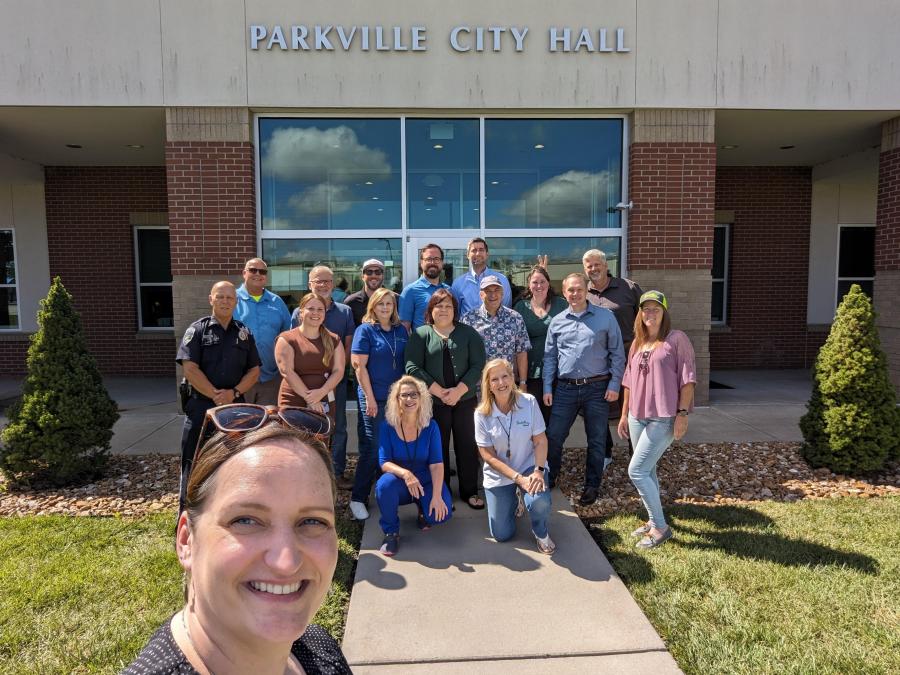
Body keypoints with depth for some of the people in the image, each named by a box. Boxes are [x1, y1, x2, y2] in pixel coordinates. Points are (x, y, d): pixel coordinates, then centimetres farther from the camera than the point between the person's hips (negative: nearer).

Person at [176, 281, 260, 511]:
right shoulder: (197, 330, -1)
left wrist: (234, 392, -11)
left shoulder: (244, 333, 9)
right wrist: (215, 395, -14)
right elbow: (190, 369, -10)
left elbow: (254, 370, 5)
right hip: (201, 407, -3)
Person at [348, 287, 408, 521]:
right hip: (374, 398, -5)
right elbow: (359, 366, -9)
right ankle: (358, 498, 8)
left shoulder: (401, 331, 10)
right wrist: (370, 398, -13)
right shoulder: (365, 330, -4)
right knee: (372, 447, -4)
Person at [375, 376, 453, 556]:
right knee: (385, 484, -35)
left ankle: (423, 509, 14)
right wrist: (405, 473, -36)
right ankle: (391, 532, -9)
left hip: (425, 480, 1)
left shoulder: (430, 426, -9)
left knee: (441, 513, -25)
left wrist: (437, 496, -25)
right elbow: (384, 462, -16)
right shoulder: (387, 426, -11)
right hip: (399, 482, -1)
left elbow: (436, 464, -12)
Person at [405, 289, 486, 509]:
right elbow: (413, 367, -7)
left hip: (465, 400, 1)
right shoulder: (421, 334, 3)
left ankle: (470, 491, 21)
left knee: (467, 446, 6)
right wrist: (439, 392, -14)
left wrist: (458, 390, -13)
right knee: (438, 447, 6)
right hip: (433, 402, -1)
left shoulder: (468, 333, 6)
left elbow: (478, 365, -1)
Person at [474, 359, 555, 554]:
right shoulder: (482, 414, -14)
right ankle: (510, 500, 36)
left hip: (529, 466, -1)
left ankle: (541, 532, 5)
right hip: (499, 474, 1)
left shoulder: (529, 402, -13)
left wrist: (538, 471, -25)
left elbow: (541, 441, -9)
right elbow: (488, 455, -13)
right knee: (502, 535, 3)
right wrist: (519, 478, -21)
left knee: (539, 502, -32)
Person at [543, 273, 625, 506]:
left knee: (596, 440, 8)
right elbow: (550, 357, 10)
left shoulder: (605, 317, -1)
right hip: (565, 388, 2)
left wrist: (615, 384, -5)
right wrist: (547, 388, 5)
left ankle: (592, 486, 24)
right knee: (553, 436, 4)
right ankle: (548, 480, 23)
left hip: (597, 388, -2)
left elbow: (617, 353, 1)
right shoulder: (557, 321, 7)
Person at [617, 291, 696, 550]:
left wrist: (682, 413, -14)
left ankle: (660, 528, 4)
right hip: (638, 417, 7)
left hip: (664, 419, -7)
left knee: (636, 471, -9)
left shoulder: (676, 339, -6)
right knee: (647, 471, 14)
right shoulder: (637, 343, 13)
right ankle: (653, 521, 28)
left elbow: (687, 378, -9)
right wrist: (624, 415, 17)